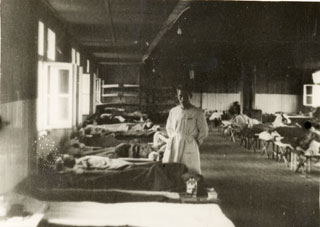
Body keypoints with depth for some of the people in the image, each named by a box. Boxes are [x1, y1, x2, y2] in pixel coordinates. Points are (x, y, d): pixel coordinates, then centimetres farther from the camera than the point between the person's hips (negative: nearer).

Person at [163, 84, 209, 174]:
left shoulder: (197, 113, -4)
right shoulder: (173, 111, 8)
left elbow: (203, 131, 2)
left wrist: (196, 143, -1)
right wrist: (173, 139, 12)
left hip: (189, 146, -4)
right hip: (173, 146, 4)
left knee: (191, 173, -4)